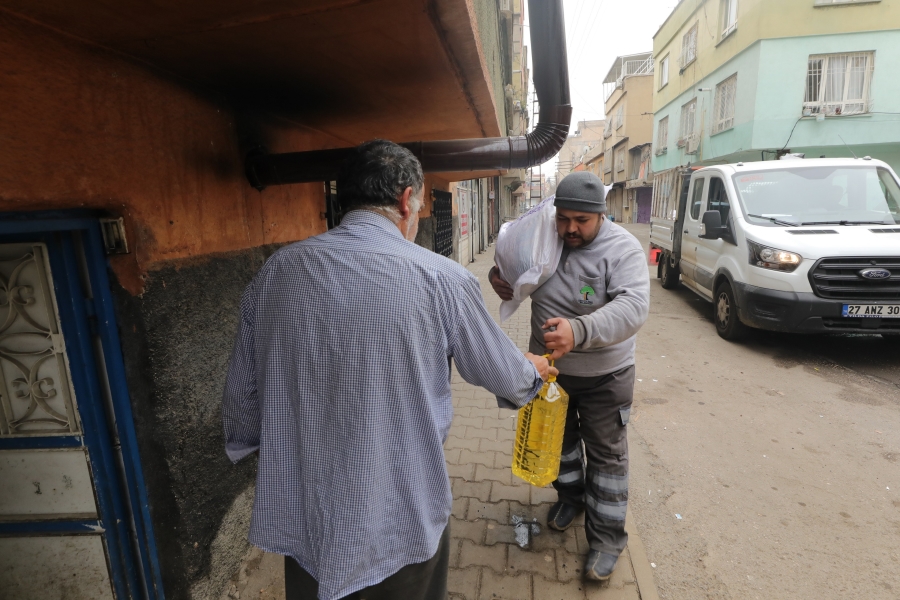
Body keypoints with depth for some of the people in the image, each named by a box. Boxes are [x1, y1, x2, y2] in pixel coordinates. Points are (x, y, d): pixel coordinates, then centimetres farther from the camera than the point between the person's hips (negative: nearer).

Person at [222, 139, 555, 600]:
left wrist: (247, 451, 22)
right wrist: (532, 372, 20)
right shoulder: (440, 279, -18)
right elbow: (501, 373, -3)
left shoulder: (276, 271, -7)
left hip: (299, 515, 3)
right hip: (401, 518, -2)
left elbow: (242, 394, 1)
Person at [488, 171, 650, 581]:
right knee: (559, 438, 23)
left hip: (603, 375, -4)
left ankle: (607, 537, 27)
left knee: (606, 454, 10)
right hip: (549, 367, 5)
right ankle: (570, 495, 49)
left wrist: (579, 331, -50)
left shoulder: (622, 248, -20)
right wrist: (498, 276, -12)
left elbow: (634, 306, -34)